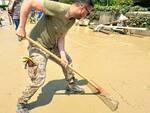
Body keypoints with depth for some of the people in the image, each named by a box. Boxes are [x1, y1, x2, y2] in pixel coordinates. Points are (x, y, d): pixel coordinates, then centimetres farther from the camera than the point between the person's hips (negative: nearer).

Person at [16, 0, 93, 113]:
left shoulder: (72, 20, -3)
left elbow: (61, 37, 1)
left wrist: (62, 55, -13)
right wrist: (21, 27, -30)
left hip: (52, 45, 9)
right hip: (38, 46, -9)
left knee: (67, 61, 22)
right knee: (39, 79, -10)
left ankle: (72, 85, 47)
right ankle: (21, 103, 15)